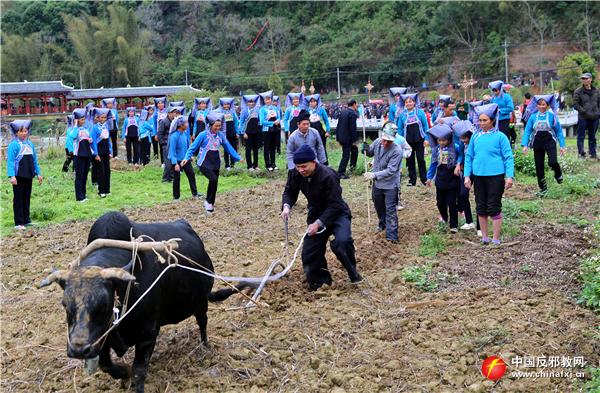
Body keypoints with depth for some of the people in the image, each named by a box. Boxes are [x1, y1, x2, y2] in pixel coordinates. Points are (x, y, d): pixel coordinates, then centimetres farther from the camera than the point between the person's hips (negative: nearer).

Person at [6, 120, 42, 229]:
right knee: (18, 199, 0)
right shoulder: (13, 144, -9)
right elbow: (10, 161, -14)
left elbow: (34, 160, 17)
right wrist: (11, 176, -21)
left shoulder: (30, 144, 11)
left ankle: (26, 220, 23)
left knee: (27, 198, 13)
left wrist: (38, 173, 16)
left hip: (29, 176, 6)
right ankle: (19, 223, 3)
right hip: (19, 176, -6)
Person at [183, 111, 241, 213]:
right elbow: (193, 147, -8)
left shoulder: (221, 135, 3)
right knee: (213, 179, -24)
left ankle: (210, 205, 20)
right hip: (205, 163, -5)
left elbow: (228, 147, 10)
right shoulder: (203, 135, -9)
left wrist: (238, 158, 9)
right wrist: (187, 157, -19)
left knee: (214, 182, 6)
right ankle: (208, 201, -6)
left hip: (216, 162, 5)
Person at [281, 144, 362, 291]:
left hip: (337, 214, -6)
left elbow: (335, 205, -27)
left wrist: (319, 223, -32)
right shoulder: (296, 174, -13)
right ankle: (320, 280, 27)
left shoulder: (328, 176, -30)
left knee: (342, 241, -31)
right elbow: (290, 191, 3)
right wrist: (286, 206, -19)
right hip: (316, 215, 6)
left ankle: (353, 273, -6)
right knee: (309, 253, 4)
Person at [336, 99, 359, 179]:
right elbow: (353, 128, -18)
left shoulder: (343, 112, 9)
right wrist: (354, 140, -13)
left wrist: (338, 137, 18)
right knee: (346, 155, -2)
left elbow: (338, 125, 12)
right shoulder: (353, 114, -15)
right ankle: (340, 173, -1)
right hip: (347, 138, -8)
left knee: (354, 149, 24)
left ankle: (352, 166, 31)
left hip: (341, 137, 8)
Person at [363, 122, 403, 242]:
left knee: (390, 210, -5)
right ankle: (382, 223, 48)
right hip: (377, 183, 6)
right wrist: (367, 150, -13)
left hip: (390, 185, -6)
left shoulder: (397, 151, -26)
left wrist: (374, 175, -38)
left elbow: (390, 170, -29)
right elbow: (371, 153, 11)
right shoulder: (377, 142, -9)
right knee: (378, 206, 24)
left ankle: (392, 235, 0)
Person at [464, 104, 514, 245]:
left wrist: (509, 176, -13)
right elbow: (469, 156, 11)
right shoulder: (476, 137, 6)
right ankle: (484, 237, 24)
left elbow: (508, 157, -6)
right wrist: (467, 175, 5)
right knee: (481, 207, 11)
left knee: (494, 208, 0)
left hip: (495, 177, -4)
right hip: (478, 176, 5)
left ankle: (496, 240, 10)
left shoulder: (500, 137, -5)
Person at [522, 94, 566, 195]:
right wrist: (525, 145, -11)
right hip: (537, 143, 2)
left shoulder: (552, 116, -3)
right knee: (539, 167, 5)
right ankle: (543, 188, 20)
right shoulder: (533, 117, 0)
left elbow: (559, 131, 1)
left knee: (552, 162, -22)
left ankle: (558, 174, 14)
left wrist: (562, 145, -1)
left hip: (550, 142, -2)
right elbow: (527, 131, 0)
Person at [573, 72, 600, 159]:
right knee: (581, 137, -1)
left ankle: (593, 153, 19)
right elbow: (575, 104, -8)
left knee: (592, 137, 12)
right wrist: (585, 112, -15)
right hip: (583, 118, -4)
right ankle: (581, 153, 5)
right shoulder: (578, 91, -4)